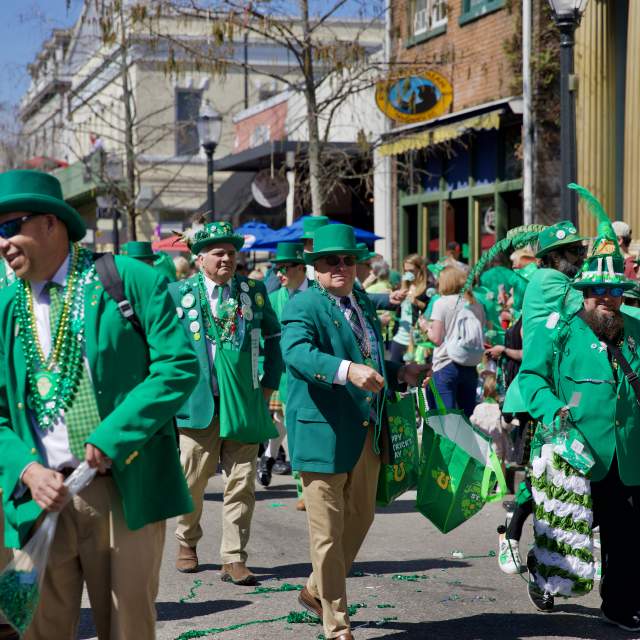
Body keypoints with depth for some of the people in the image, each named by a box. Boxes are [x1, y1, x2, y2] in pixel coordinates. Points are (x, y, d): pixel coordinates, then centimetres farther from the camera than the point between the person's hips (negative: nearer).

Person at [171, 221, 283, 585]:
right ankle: (187, 543, 32)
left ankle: (234, 559, 7)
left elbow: (274, 337, 15)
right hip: (198, 402, -1)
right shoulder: (179, 293, 2)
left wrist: (270, 384, 9)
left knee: (242, 484, 0)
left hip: (244, 402, 1)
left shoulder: (255, 291, 6)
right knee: (192, 480, 8)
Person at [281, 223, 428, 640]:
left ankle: (317, 592, 40)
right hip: (324, 433, -8)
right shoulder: (303, 306, -11)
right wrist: (348, 370, -45)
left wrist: (399, 374, 5)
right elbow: (297, 352, -30)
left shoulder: (365, 304, 14)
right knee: (328, 533, 0)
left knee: (360, 518, 19)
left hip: (368, 432, 8)